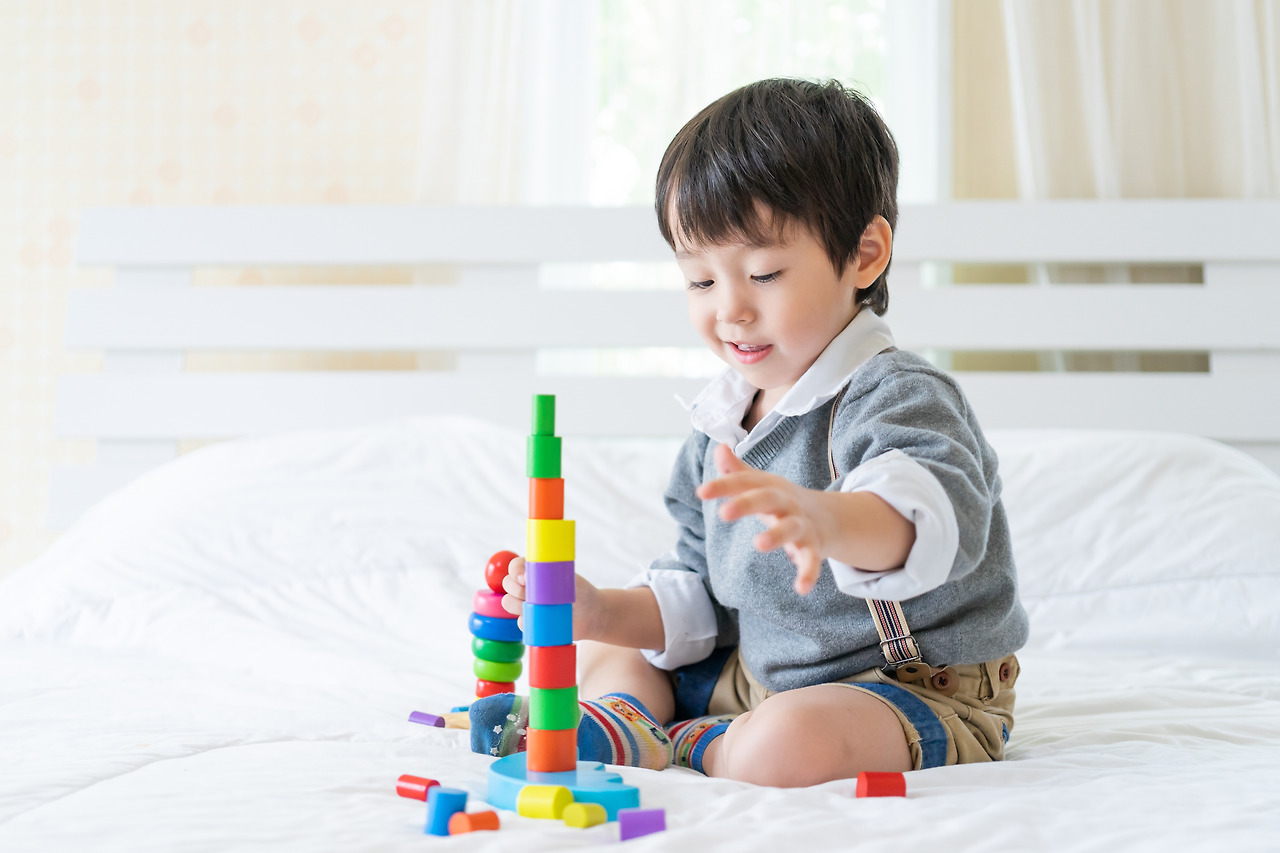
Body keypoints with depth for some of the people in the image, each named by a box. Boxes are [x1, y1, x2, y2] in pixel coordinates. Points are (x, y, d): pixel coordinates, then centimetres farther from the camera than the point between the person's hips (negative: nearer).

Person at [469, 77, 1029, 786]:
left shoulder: (898, 396, -20)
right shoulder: (720, 425, 6)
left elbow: (938, 518, -43)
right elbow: (694, 599, 13)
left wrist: (825, 518, -65)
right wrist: (600, 612, -7)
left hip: (917, 692, -8)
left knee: (789, 745, -39)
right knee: (604, 651, 15)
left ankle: (682, 748, -10)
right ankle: (621, 722, -16)